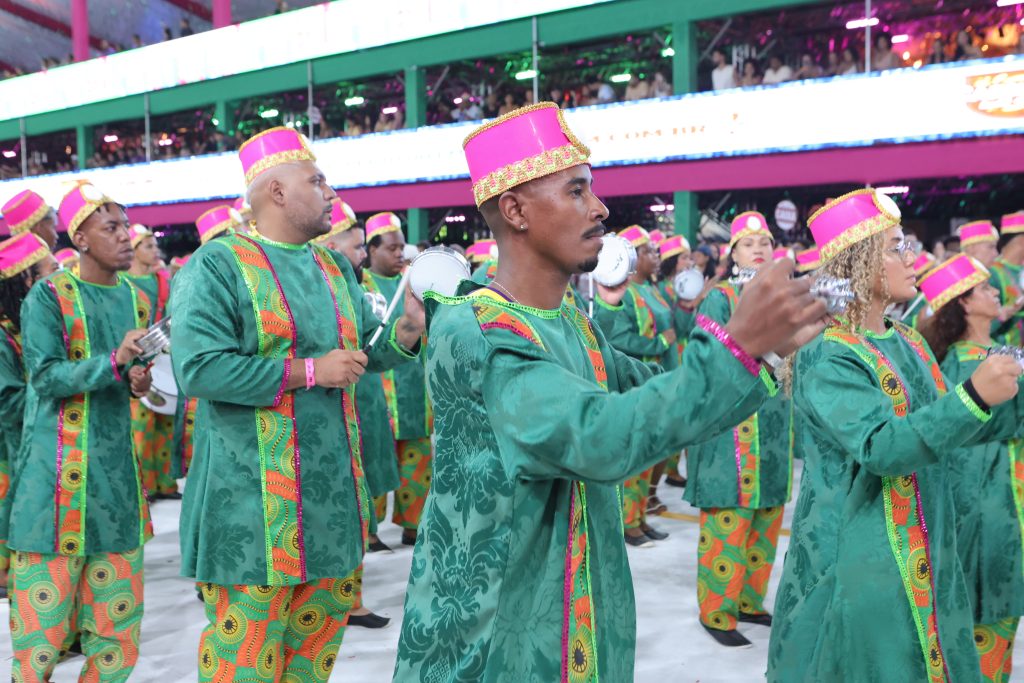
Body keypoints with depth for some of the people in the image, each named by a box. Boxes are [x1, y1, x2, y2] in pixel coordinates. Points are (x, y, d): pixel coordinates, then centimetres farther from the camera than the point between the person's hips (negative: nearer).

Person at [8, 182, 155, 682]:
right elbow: (46, 376, -15)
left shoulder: (137, 299, 11)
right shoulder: (48, 296, -7)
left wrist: (139, 380, -2)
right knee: (46, 598, 1)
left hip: (117, 461, 6)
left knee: (118, 607, 10)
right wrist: (114, 361, -27)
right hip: (59, 466, -5)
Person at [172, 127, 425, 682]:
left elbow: (366, 348, 16)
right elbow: (197, 367, -20)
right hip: (253, 494, -7)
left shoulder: (334, 268, 13)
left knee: (322, 620, 17)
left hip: (333, 484, 7)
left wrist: (404, 332, -7)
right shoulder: (218, 265, -9)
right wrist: (309, 371, -18)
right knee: (247, 633, 2)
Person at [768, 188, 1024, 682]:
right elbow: (880, 447, -29)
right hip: (856, 559, -8)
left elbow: (947, 426, 14)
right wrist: (972, 396, -36)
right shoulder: (827, 357, -19)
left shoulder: (908, 344, 7)